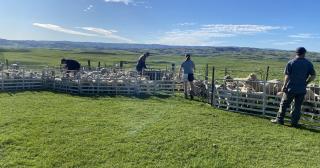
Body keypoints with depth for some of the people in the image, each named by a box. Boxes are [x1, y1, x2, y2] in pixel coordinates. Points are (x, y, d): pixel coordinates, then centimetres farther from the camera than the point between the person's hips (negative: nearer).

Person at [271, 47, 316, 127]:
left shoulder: (291, 63, -5)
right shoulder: (308, 63, 2)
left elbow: (287, 76, -9)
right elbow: (313, 76, 2)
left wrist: (284, 86, -1)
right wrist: (306, 83, 14)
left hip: (291, 88, -2)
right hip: (302, 89, 2)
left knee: (284, 104, 8)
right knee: (298, 106, 10)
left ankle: (279, 120, 13)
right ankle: (294, 122, 13)